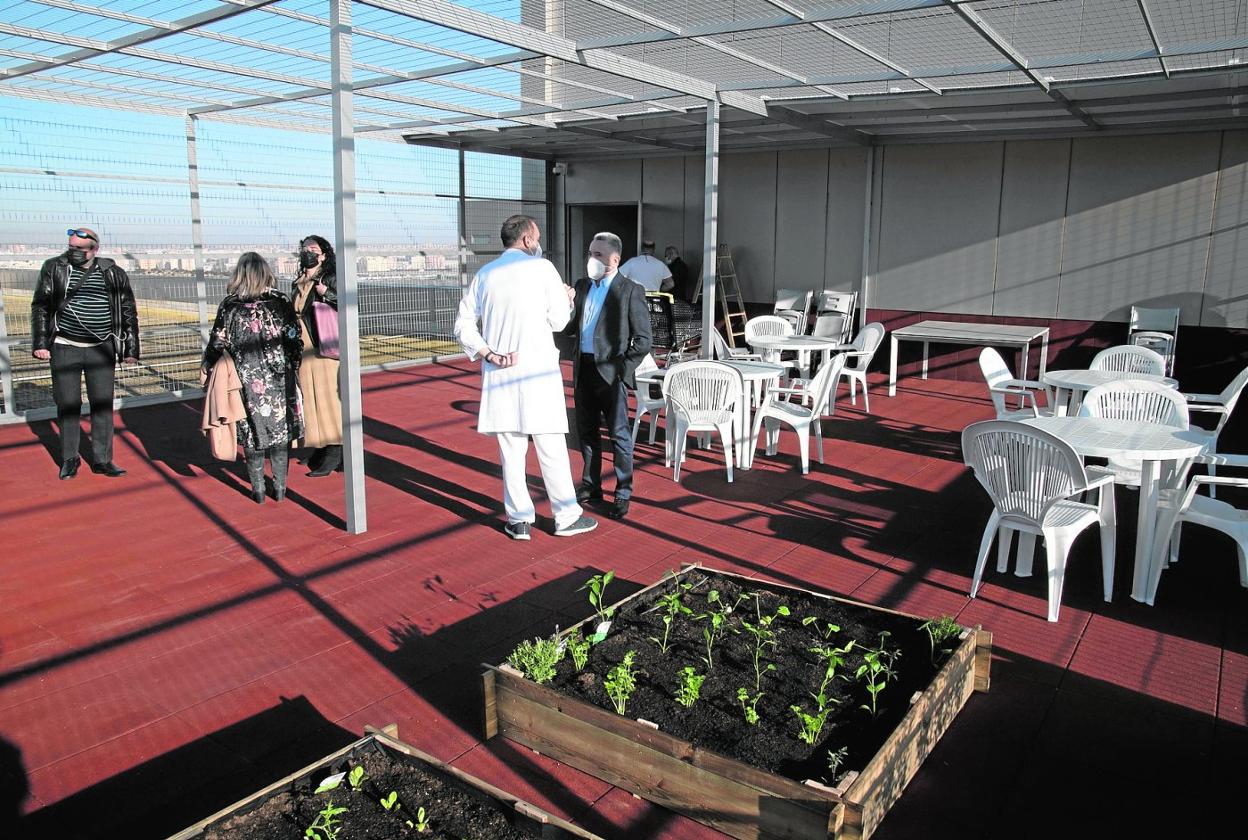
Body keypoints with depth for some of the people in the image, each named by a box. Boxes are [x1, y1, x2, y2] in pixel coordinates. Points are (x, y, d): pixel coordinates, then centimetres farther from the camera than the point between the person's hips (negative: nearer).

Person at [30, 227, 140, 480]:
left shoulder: (113, 274, 3)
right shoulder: (54, 269, 1)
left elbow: (129, 312, 7)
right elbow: (39, 307, 4)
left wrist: (131, 349, 4)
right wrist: (40, 343, -3)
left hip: (101, 349, 0)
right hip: (65, 349, 0)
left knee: (103, 405, 3)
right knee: (68, 405, 4)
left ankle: (102, 459, 12)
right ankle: (70, 459, 17)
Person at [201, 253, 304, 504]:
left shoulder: (229, 305, -6)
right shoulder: (281, 301, -5)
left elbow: (218, 342, 0)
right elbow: (295, 340, -2)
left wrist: (206, 366, 16)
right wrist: (293, 368, 12)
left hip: (247, 381, 0)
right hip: (280, 379, 1)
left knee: (252, 433, 10)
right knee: (280, 430, 10)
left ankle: (258, 490, 15)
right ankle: (280, 488, 16)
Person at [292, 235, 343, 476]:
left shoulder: (330, 279, -3)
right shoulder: (297, 284, 15)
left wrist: (326, 294, -22)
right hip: (302, 350, 7)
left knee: (327, 398, -3)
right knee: (309, 398, 9)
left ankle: (332, 456, 2)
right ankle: (319, 448, 19)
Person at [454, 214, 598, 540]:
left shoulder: (484, 274, 9)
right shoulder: (542, 268, -4)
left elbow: (463, 326, 4)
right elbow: (559, 321, -2)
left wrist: (489, 355, 0)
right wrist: (568, 301, 17)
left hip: (499, 374, 4)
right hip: (537, 371, -4)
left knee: (510, 448, 9)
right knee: (550, 446, 4)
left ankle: (519, 519, 15)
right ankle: (566, 516, 14)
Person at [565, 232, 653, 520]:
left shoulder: (631, 291, -7)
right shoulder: (582, 286, 10)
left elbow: (643, 339, -7)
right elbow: (571, 327, 10)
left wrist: (623, 369, -12)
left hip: (611, 372, -6)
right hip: (584, 369, 6)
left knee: (618, 434, 1)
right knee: (586, 431, 15)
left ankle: (623, 494, 11)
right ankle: (591, 486, 29)